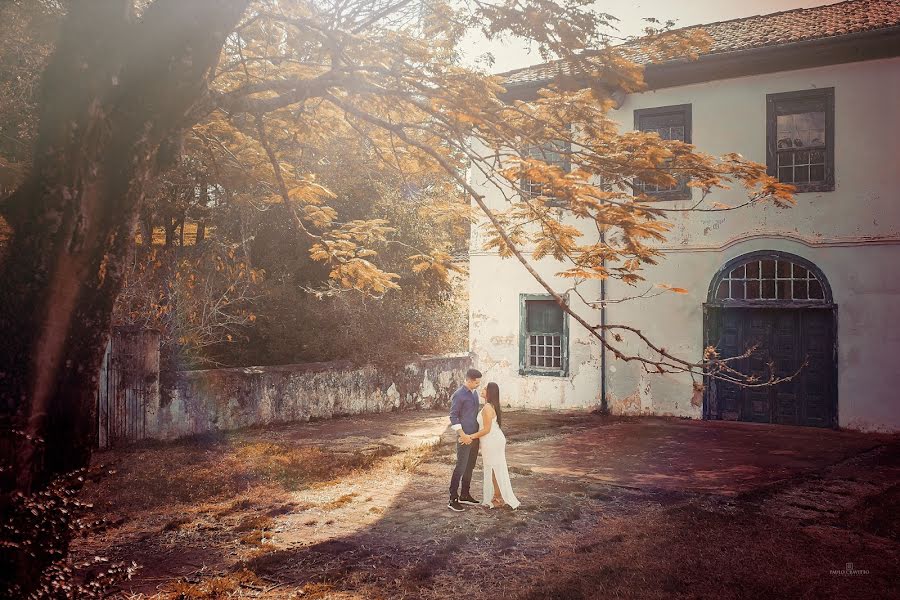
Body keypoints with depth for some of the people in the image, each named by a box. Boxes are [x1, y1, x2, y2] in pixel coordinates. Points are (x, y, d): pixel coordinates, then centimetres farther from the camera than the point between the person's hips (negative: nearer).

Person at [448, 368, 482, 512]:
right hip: (465, 437, -8)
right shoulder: (458, 395, -14)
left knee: (470, 467, 14)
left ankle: (465, 495, 24)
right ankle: (453, 499, -3)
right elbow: (453, 416, -14)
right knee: (460, 467, -7)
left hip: (475, 436, 8)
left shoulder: (474, 393, 10)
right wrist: (462, 435, -18)